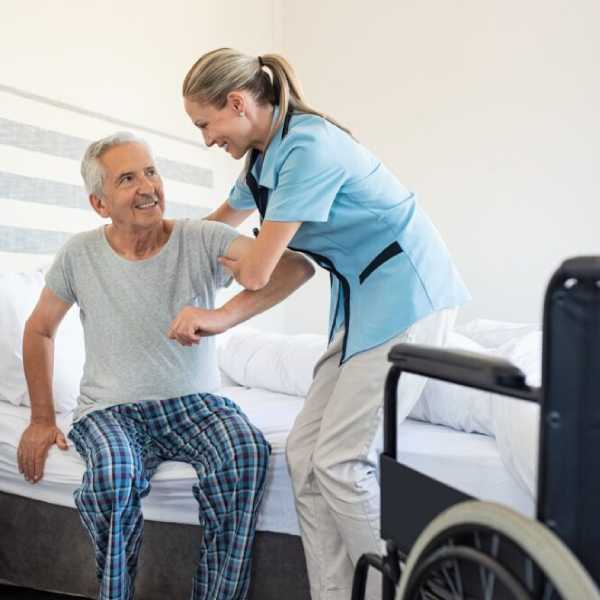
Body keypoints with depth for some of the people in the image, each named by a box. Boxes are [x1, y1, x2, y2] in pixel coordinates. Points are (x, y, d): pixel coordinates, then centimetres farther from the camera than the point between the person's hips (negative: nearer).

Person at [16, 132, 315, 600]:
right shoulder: (80, 254, -1)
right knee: (114, 473, -32)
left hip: (194, 402, 0)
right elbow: (40, 329, 13)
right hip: (110, 409, 1)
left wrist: (223, 316, -37)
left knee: (248, 452, -31)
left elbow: (298, 266, -21)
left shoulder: (202, 240, -8)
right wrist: (42, 418, 9)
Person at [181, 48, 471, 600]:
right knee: (304, 451, 2)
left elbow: (257, 273, -16)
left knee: (340, 461, -11)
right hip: (364, 303, 9)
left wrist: (227, 262, 6)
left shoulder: (309, 146, -18)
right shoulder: (263, 159, 11)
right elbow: (222, 219, 33)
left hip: (406, 296, -9)